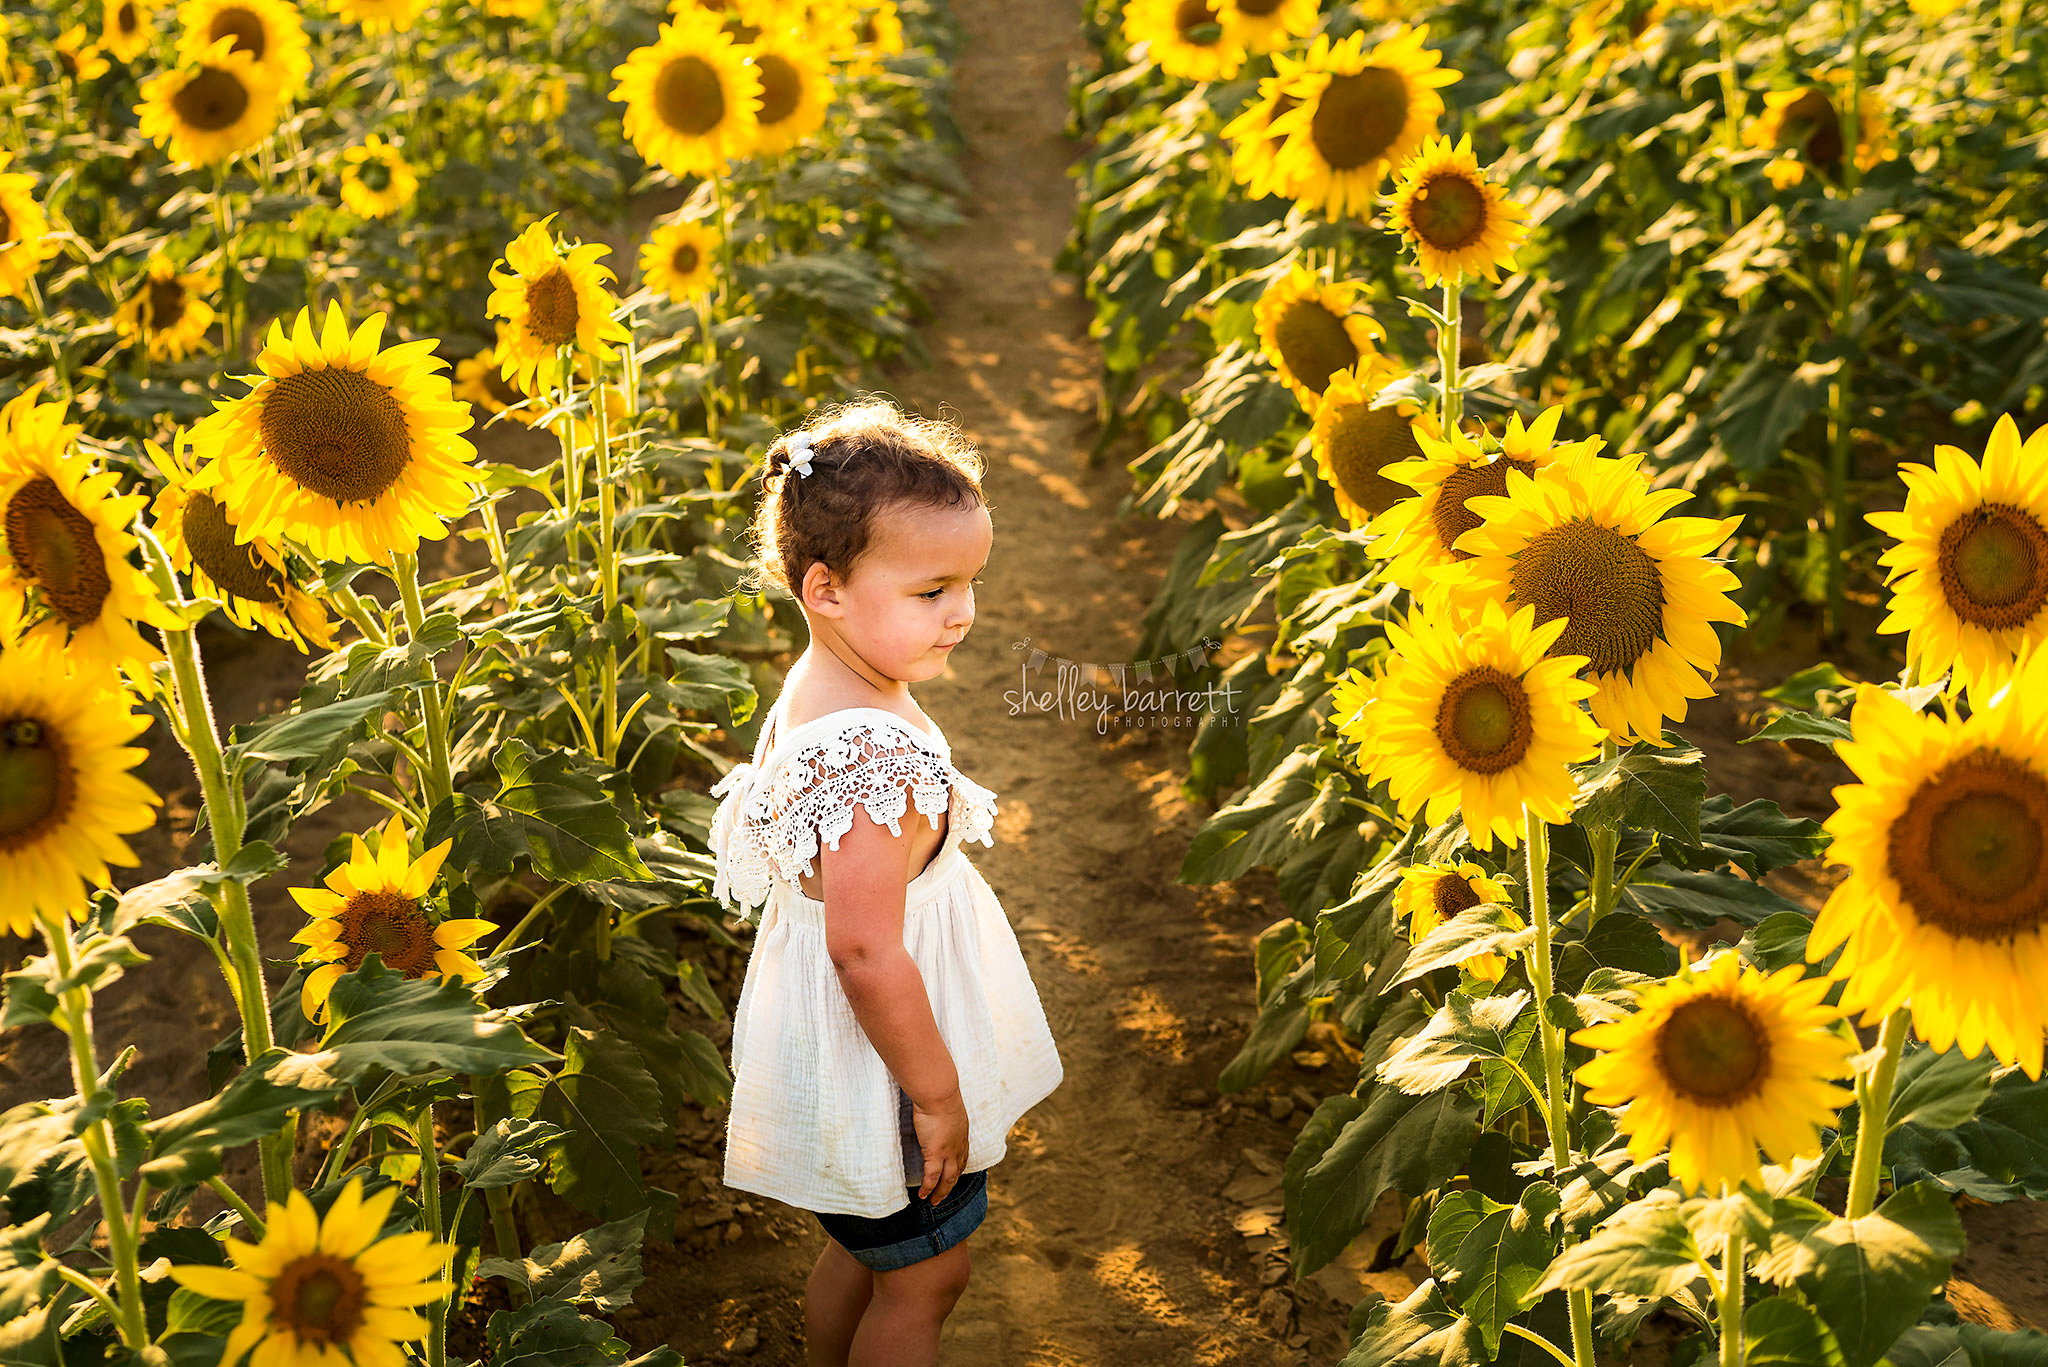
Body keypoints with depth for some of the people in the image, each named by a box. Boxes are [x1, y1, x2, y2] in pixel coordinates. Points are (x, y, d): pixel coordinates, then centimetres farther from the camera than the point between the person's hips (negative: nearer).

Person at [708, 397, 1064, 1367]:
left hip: (834, 1044, 10)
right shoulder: (879, 753, -32)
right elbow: (867, 951, -32)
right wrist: (937, 1094, -21)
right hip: (878, 1057, -10)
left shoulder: (812, 692, 0)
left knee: (865, 1247, 27)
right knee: (925, 1273, 10)